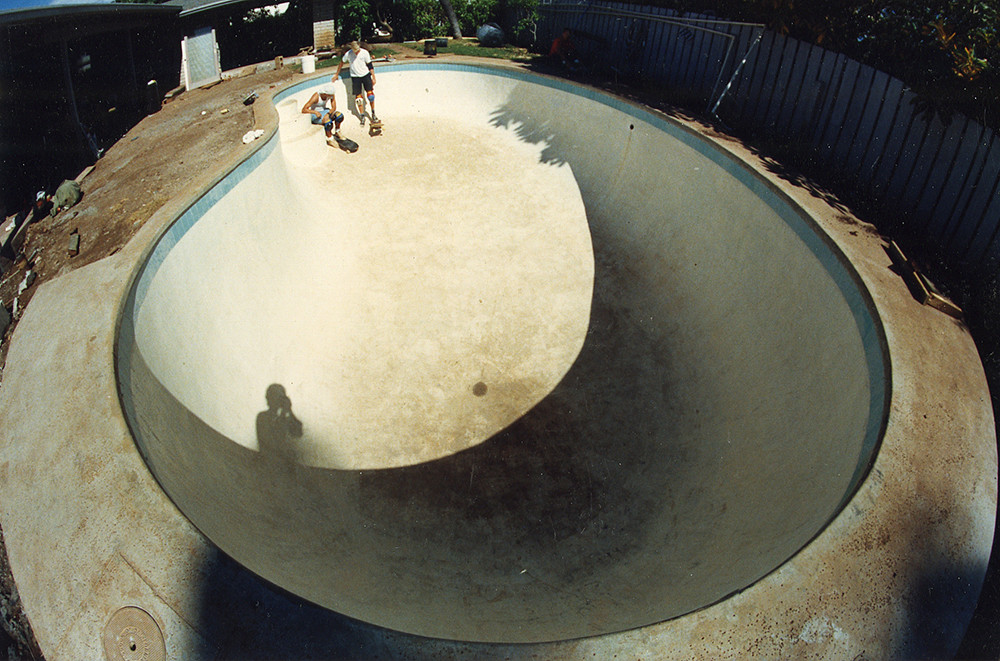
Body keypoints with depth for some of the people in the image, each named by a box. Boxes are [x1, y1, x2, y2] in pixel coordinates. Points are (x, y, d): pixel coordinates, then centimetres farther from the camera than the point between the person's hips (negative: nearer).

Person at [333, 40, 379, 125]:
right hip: (355, 77, 0)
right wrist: (337, 74, 15)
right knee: (358, 97, -2)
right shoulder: (348, 54, -9)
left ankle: (373, 114, 12)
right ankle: (362, 117, 8)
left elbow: (370, 65, -1)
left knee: (370, 95, -5)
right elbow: (342, 63, 8)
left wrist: (373, 77, -1)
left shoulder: (365, 53, -9)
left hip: (365, 75, 0)